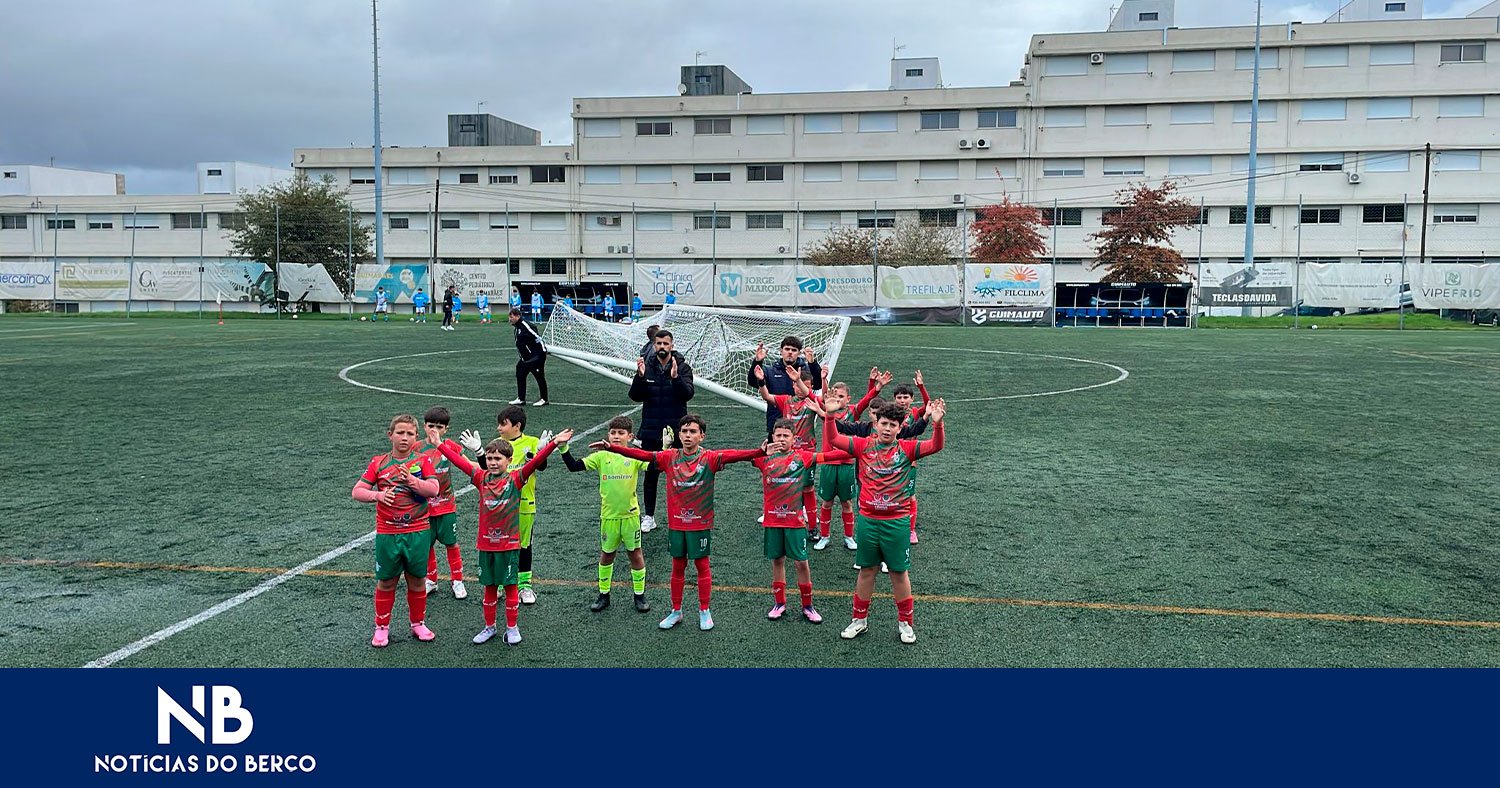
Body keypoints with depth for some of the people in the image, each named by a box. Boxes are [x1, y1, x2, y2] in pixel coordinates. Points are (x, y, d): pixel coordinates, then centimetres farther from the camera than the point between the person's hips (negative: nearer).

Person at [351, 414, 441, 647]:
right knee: (386, 582, 9)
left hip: (418, 532, 0)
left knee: (416, 580, 11)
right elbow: (357, 491, -3)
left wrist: (412, 480, -29)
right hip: (387, 534, 0)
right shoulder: (378, 463, 2)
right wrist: (377, 495, -20)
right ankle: (382, 627, 23)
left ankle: (418, 623, 28)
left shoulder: (422, 461, -1)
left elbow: (434, 489, -15)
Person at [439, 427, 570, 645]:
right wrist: (440, 444, 6)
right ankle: (489, 627, 27)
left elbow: (535, 462, -21)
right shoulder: (482, 478, 1)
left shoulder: (516, 479, -8)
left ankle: (512, 628, 18)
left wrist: (554, 443, -33)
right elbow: (459, 461, 5)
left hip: (509, 543, -3)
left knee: (510, 585, 5)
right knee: (489, 586, 13)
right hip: (486, 543, 3)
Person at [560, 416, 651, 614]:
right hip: (608, 515, 1)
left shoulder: (635, 457, -5)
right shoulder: (601, 457, -2)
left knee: (635, 554, 8)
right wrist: (564, 448, -16)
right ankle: (604, 594, 28)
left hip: (630, 514, -1)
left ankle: (640, 595, 21)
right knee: (606, 554, 14)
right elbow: (574, 466, -4)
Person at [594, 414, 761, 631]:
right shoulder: (670, 457, -1)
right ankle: (676, 611, 26)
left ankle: (704, 612, 22)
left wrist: (760, 452, -42)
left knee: (702, 565, 8)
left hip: (701, 523, -2)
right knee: (678, 566, 13)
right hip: (676, 523, 3)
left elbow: (732, 455, -25)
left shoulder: (709, 459, -10)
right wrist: (611, 448, -15)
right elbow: (641, 454, -7)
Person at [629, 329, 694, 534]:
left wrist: (675, 377, -33)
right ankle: (649, 516, 20)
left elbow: (688, 394, -17)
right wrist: (640, 377, -22)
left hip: (675, 430, -2)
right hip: (651, 430, 2)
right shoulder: (646, 365, 2)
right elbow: (635, 396, -5)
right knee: (651, 473, 10)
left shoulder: (683, 367, -3)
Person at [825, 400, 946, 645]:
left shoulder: (906, 449, -2)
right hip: (867, 520, 1)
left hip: (897, 522, -1)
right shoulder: (864, 446, 0)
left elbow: (935, 446, -16)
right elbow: (834, 439, -7)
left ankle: (905, 622, 24)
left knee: (899, 573, 9)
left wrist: (937, 423, -33)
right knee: (866, 570, 13)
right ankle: (859, 619, 27)